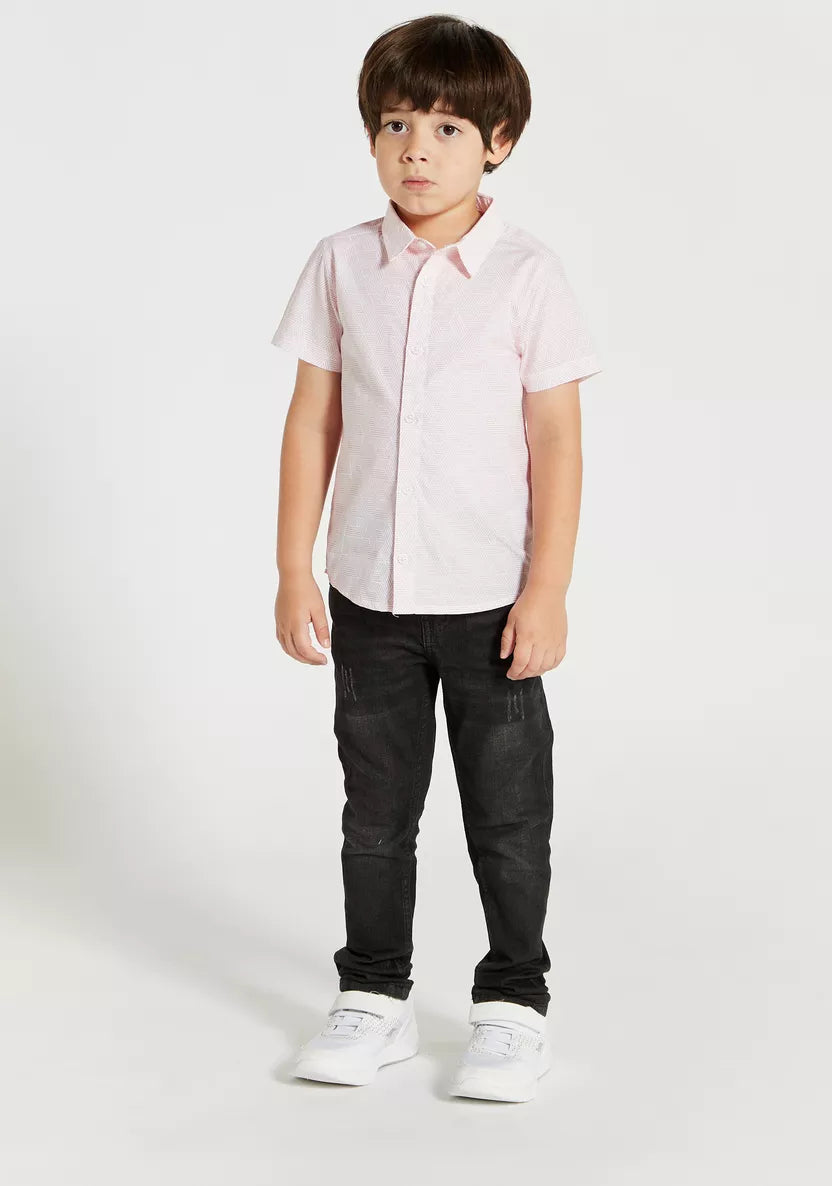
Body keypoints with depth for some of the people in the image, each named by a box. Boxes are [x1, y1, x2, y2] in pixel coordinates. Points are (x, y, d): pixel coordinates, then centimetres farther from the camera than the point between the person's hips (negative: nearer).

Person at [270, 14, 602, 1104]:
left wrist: (548, 591, -9)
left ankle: (514, 1004, 23)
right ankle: (375, 997, 28)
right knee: (376, 809, 13)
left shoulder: (527, 275, -7)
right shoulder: (342, 266, 1)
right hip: (369, 597, 3)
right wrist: (293, 570, 1)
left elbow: (557, 442, -6)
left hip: (492, 599, -2)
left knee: (507, 817, 7)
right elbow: (313, 422, 4)